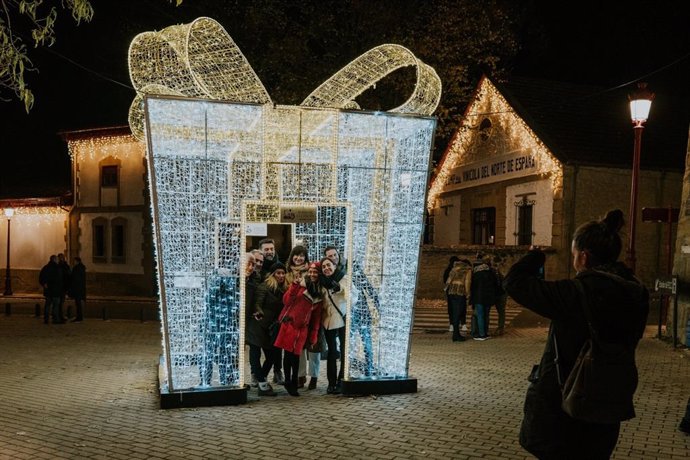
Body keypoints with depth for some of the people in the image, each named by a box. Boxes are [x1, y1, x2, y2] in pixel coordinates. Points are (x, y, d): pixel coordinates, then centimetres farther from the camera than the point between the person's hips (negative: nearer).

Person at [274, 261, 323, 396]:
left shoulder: (320, 294, 11)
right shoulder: (299, 284, -3)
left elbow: (316, 317, 13)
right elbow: (286, 301, -10)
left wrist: (313, 336, 11)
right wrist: (294, 286, -22)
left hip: (302, 328, 3)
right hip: (289, 324, -3)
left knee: (296, 356, 5)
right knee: (288, 354, 1)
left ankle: (293, 384, 16)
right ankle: (288, 382, 15)